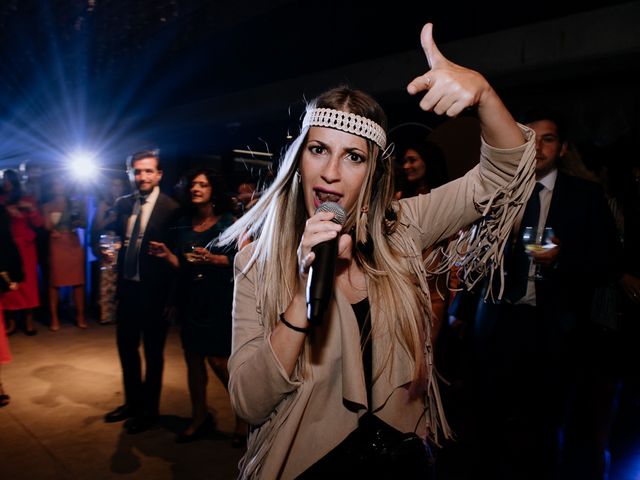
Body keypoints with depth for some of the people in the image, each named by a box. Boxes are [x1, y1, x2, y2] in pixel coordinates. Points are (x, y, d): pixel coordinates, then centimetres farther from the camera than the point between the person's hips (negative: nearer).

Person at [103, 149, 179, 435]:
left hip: (154, 291, -6)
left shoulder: (171, 208, -14)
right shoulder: (122, 204, 5)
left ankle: (149, 410, 30)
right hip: (127, 287, 6)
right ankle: (132, 402, 41)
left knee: (153, 352, 10)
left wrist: (170, 297, -16)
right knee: (126, 346, 19)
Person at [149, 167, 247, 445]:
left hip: (218, 300, -5)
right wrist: (166, 254, -7)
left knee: (218, 360, -4)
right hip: (190, 299, 5)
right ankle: (199, 419, 26)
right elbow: (182, 265, 11)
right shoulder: (184, 224, 10)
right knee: (193, 359, 9)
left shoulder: (228, 222, -3)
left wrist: (212, 258, -22)